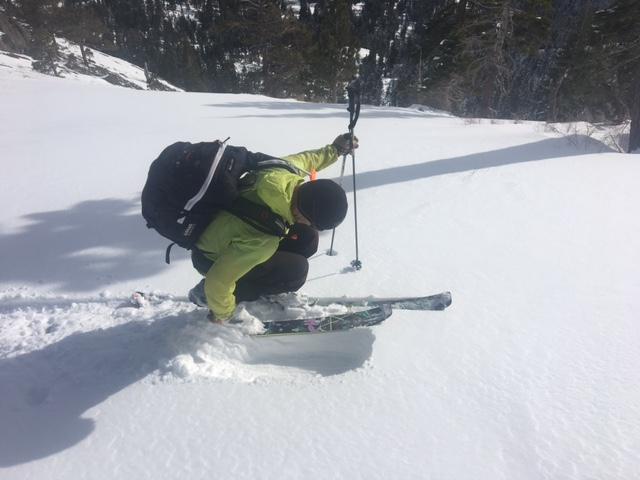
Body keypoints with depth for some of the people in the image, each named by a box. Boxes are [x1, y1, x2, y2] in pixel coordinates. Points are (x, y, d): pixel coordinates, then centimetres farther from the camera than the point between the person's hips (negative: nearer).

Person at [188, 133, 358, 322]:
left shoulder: (288, 172, -26)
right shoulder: (262, 241, -43)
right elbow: (218, 280, -32)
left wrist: (334, 150, 10)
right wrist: (222, 313, -14)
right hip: (210, 258, -7)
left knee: (307, 238, -2)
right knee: (296, 270, -17)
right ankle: (206, 293, -3)